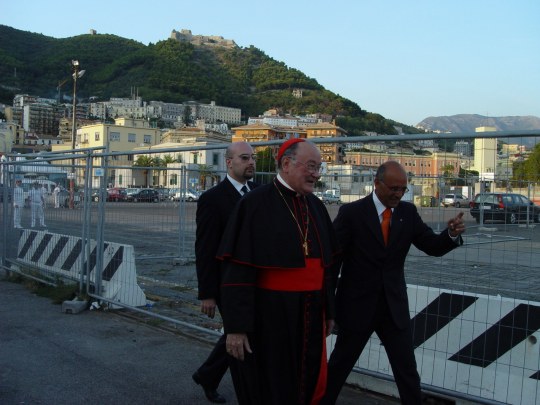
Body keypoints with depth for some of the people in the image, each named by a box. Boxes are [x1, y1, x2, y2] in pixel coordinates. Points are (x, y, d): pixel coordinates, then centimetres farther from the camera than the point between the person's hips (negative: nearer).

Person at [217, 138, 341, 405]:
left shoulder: (316, 207, 7)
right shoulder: (255, 204, -13)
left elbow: (326, 263, 13)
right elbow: (237, 269, -15)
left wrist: (329, 310, 15)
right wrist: (236, 326, -17)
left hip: (309, 315, 6)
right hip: (267, 316, -6)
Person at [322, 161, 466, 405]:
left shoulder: (408, 212, 2)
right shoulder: (352, 212, -10)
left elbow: (433, 247, 1)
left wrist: (452, 234, -20)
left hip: (394, 305, 3)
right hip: (357, 305, -3)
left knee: (407, 369, 8)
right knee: (339, 366, 13)